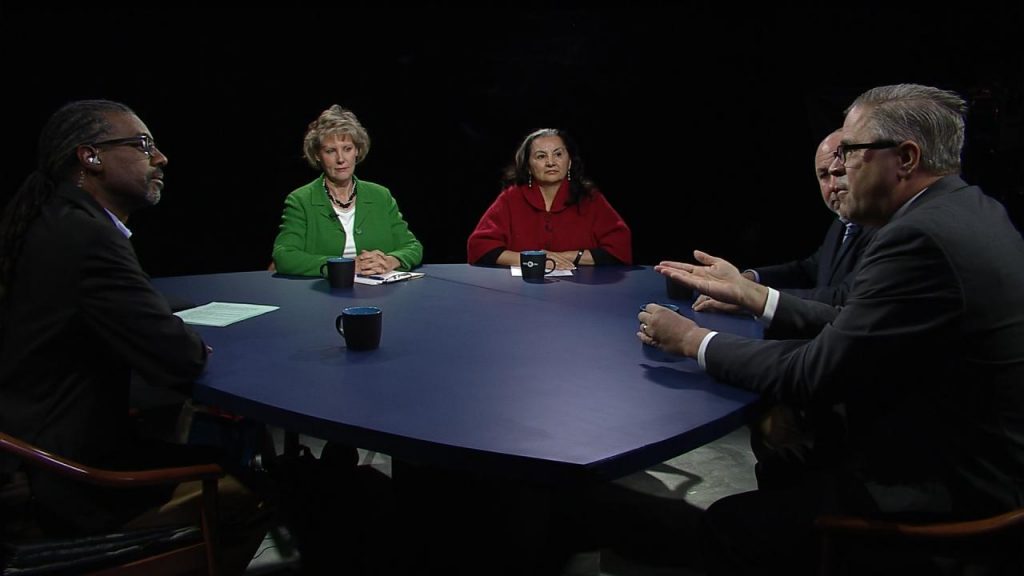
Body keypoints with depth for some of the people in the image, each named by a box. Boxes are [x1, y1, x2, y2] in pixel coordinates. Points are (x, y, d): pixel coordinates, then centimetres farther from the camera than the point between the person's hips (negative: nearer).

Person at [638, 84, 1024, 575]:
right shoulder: (970, 209, 4)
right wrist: (748, 292, 8)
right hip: (974, 461, 10)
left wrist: (692, 340, -9)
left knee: (728, 525, -2)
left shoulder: (920, 237, -26)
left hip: (944, 494, -10)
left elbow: (811, 376, -21)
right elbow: (855, 326, 6)